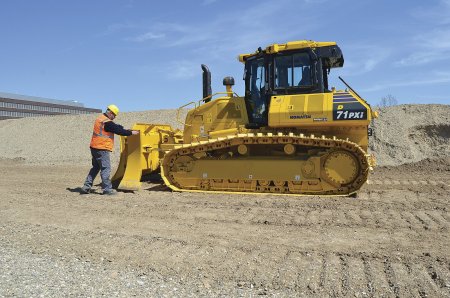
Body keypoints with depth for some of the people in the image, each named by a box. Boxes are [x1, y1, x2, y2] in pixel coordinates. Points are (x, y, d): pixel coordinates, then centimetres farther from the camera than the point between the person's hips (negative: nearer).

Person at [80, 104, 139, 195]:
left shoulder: (99, 119, 15)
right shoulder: (107, 122, -16)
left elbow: (116, 127, 18)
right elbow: (119, 131, -15)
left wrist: (126, 130, 12)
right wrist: (131, 132, -5)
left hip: (95, 148, 10)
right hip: (102, 149, -10)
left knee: (95, 167, 17)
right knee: (106, 168, -4)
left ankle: (86, 187, 18)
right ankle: (107, 189, 0)